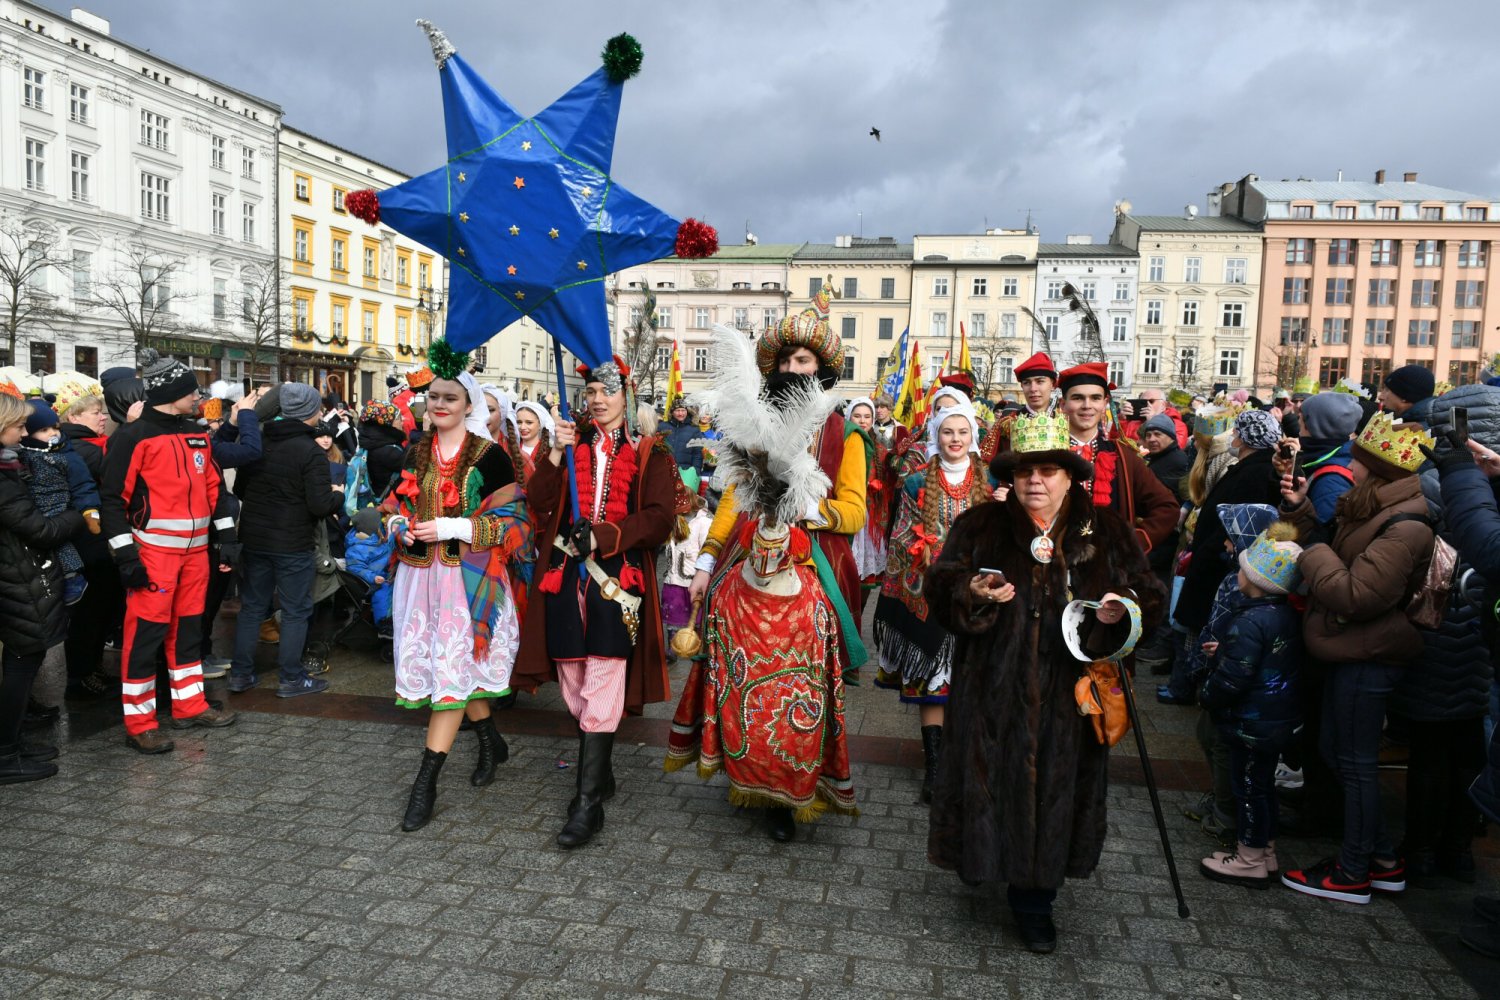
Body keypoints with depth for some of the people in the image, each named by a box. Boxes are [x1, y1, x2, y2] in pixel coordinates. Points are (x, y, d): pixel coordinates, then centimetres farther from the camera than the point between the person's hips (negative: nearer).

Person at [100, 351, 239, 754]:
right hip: (153, 551, -7)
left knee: (188, 627, 15)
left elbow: (214, 487, 18)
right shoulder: (134, 437, -10)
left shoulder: (197, 435, 12)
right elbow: (113, 498, -11)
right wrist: (126, 555, -15)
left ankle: (189, 705, 27)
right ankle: (139, 723, 6)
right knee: (145, 632, -2)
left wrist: (226, 536, 13)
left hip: (195, 548, 7)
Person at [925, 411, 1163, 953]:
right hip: (994, 692, -1)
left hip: (1070, 695, 1)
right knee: (993, 781, 7)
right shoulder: (979, 526, 2)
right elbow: (939, 588, -1)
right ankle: (986, 856, 36)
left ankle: (1033, 898, 26)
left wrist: (1124, 609, -16)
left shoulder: (1107, 531, 4)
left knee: (1056, 788, 8)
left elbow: (1148, 594, 7)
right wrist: (971, 593, -23)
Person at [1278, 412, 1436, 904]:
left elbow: (1355, 595, -26)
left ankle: (1353, 873, 17)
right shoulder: (1375, 509, 8)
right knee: (1338, 752, 18)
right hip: (1350, 652, 10)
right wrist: (1301, 511, 4)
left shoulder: (1405, 527, -23)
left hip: (1366, 659, -10)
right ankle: (1382, 859, 30)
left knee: (1355, 762, 2)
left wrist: (1312, 550, -15)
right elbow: (1335, 555, 13)